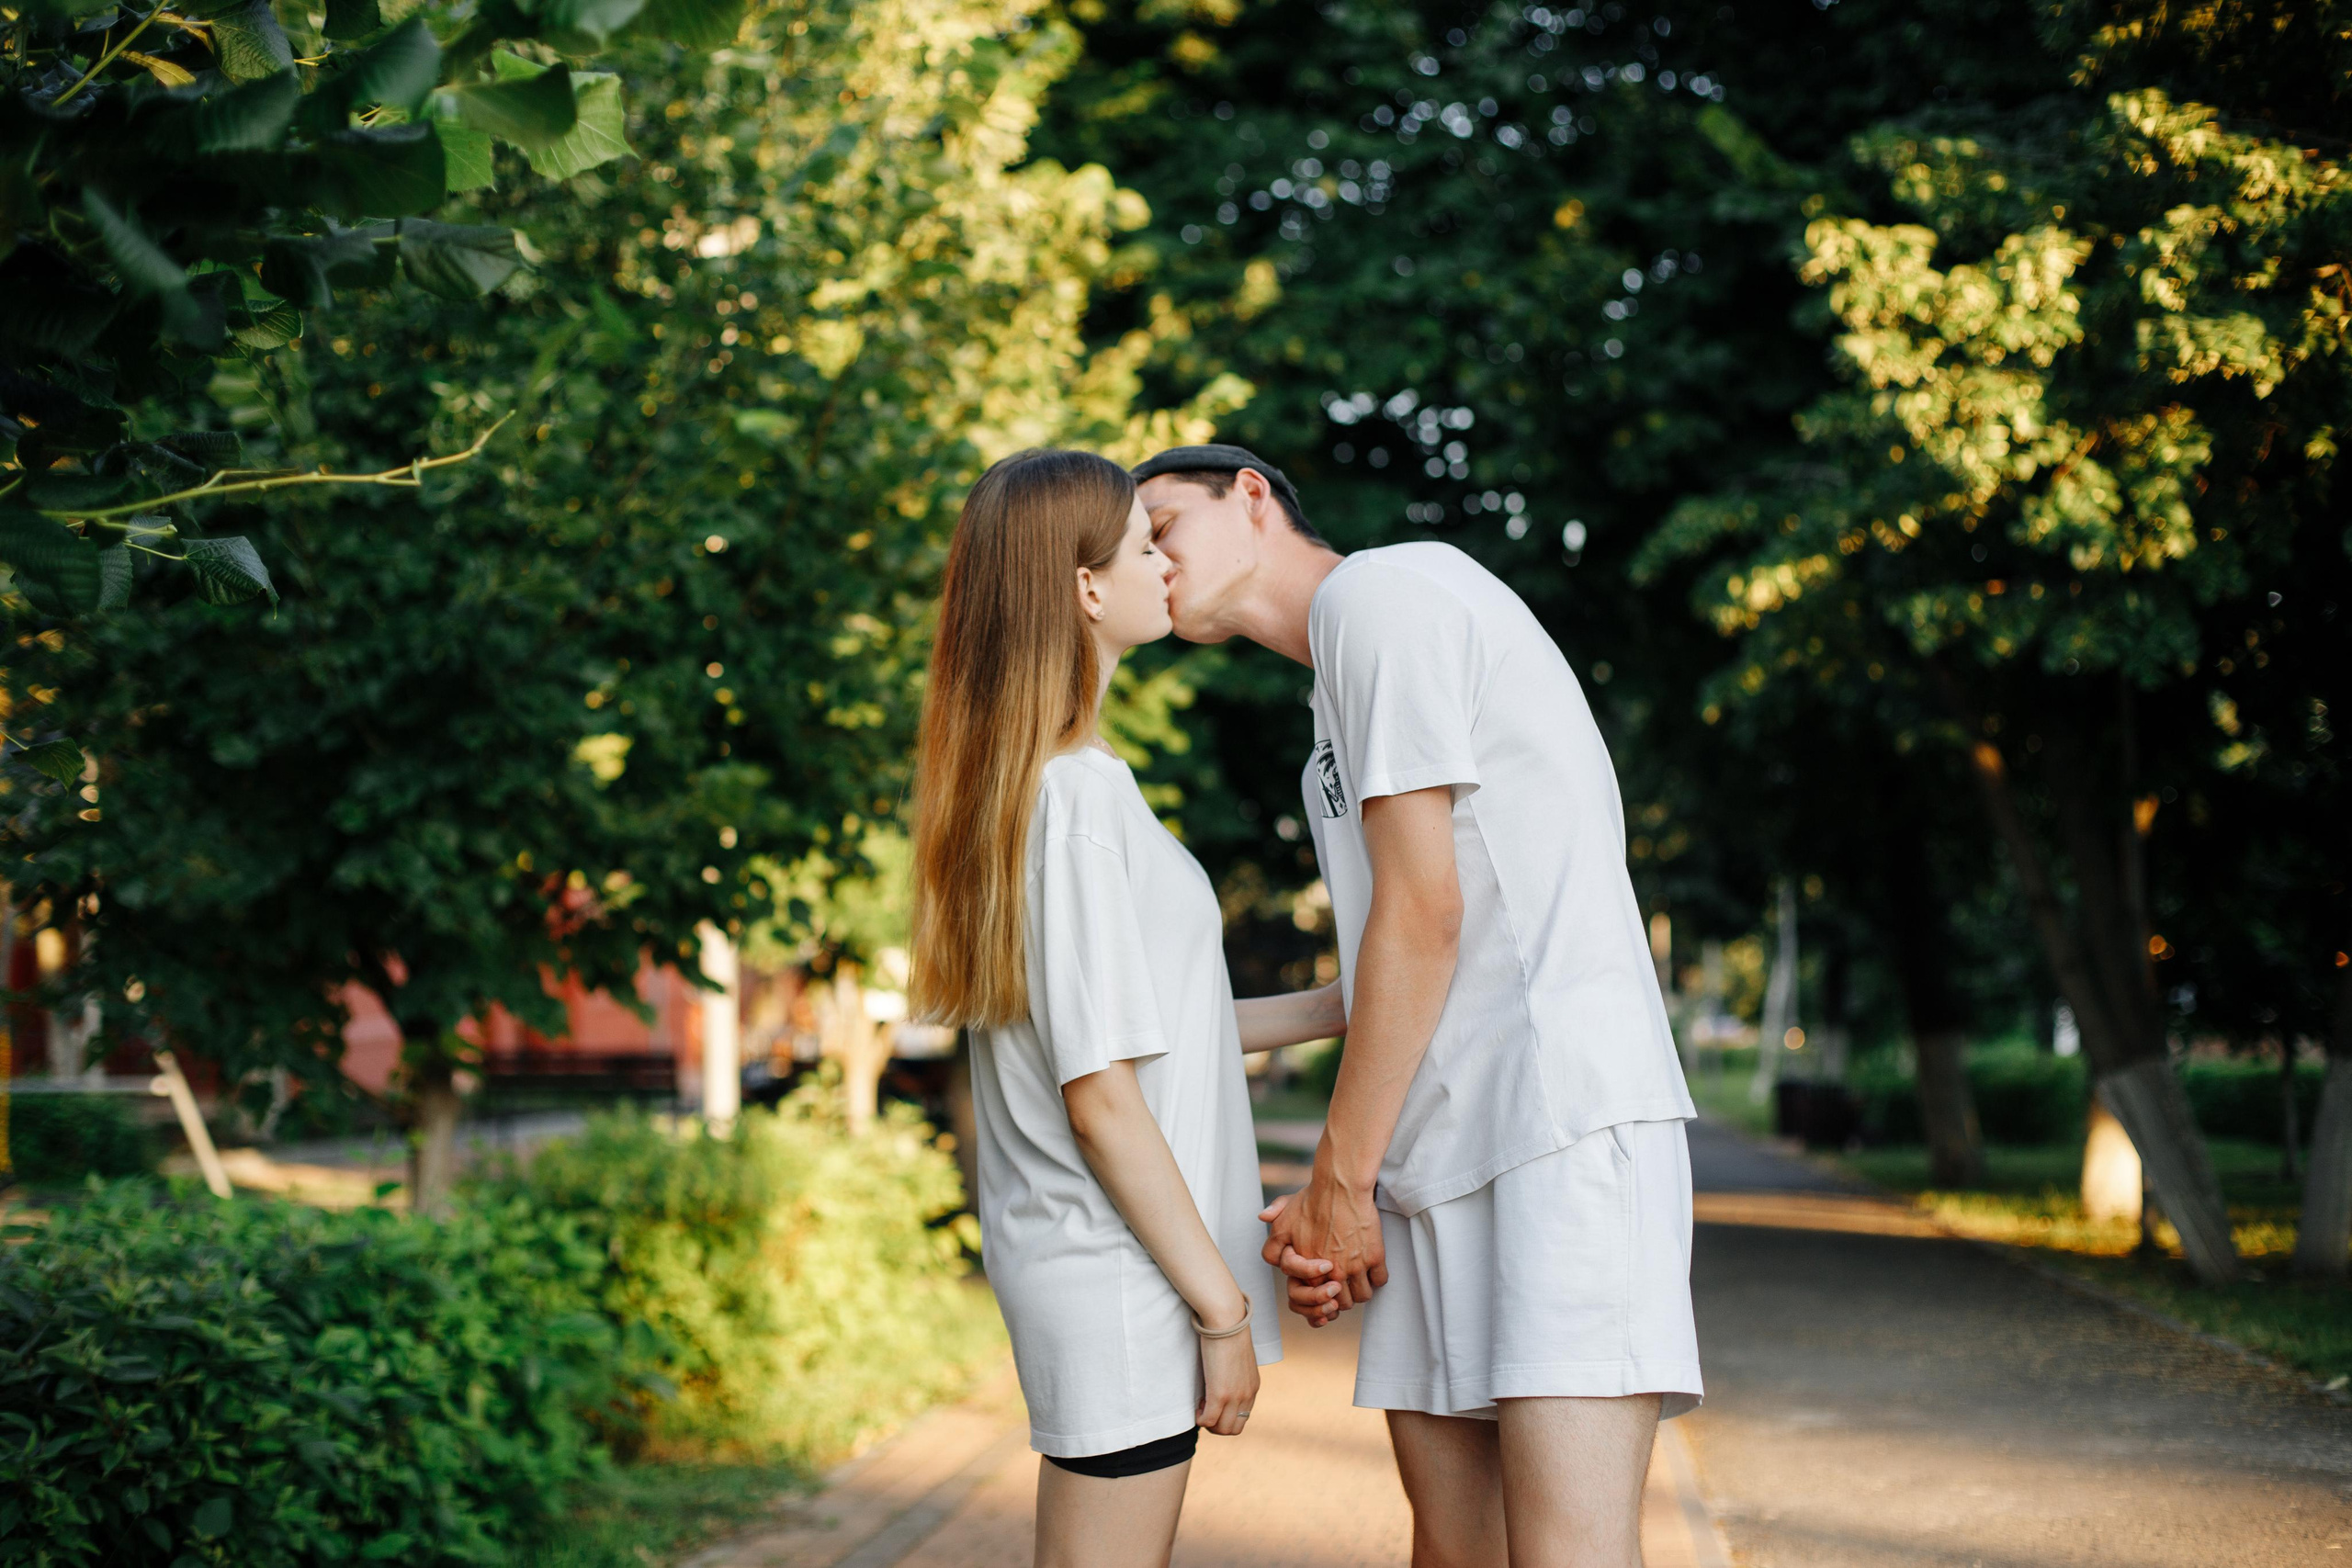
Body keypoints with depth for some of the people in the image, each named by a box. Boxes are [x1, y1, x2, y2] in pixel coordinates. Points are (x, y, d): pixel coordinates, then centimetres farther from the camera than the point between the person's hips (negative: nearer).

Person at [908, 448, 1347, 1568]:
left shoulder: (1021, 783, 11)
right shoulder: (1081, 794, -18)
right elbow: (1102, 1097, -19)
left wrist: (1333, 1008, 19)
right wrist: (1221, 1308, -14)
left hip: (1070, 1259, 10)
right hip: (1121, 1275, -10)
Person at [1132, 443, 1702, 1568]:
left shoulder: (1381, 590, -2)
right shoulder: (1337, 695, 26)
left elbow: (1424, 914, -10)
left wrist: (1340, 1182, -5)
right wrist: (1324, 1206, 8)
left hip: (1563, 1109, -9)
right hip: (1436, 1157, 10)